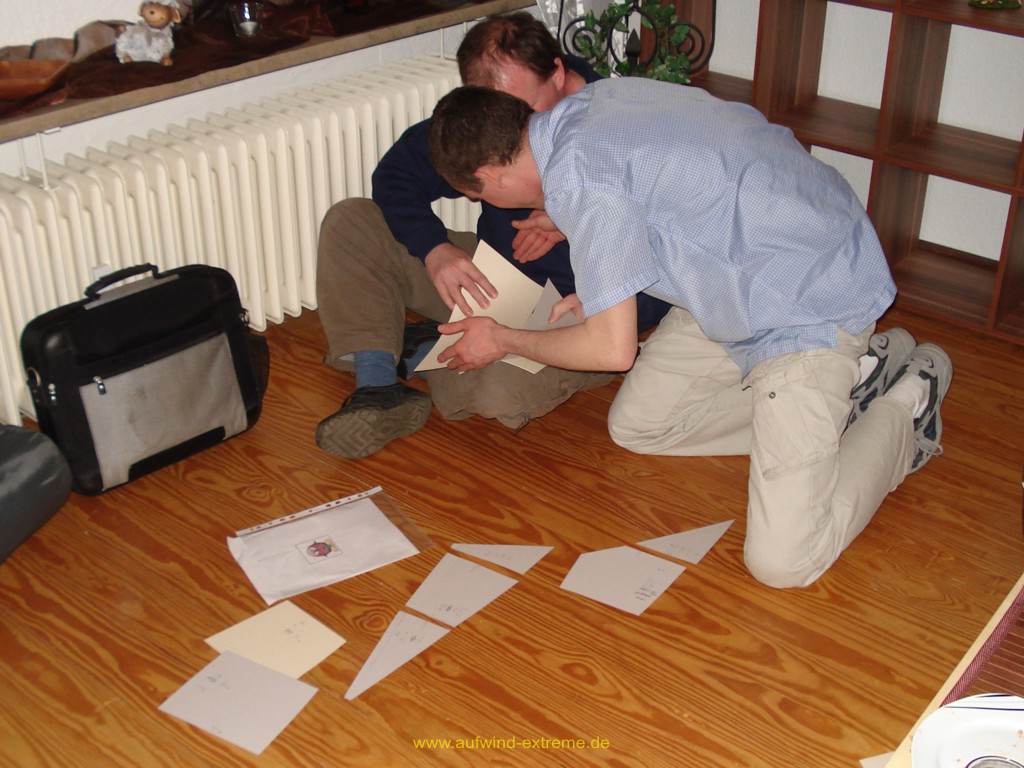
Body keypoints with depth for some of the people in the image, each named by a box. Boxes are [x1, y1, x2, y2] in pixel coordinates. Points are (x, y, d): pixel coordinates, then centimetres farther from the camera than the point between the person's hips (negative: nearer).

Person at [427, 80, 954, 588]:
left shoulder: (579, 177, -26)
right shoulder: (592, 100, 1)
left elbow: (613, 349, -20)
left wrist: (503, 341, -3)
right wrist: (571, 223, 20)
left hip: (813, 306, -10)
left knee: (782, 562, -14)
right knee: (634, 427, 16)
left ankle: (906, 405, 9)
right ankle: (845, 378, 15)